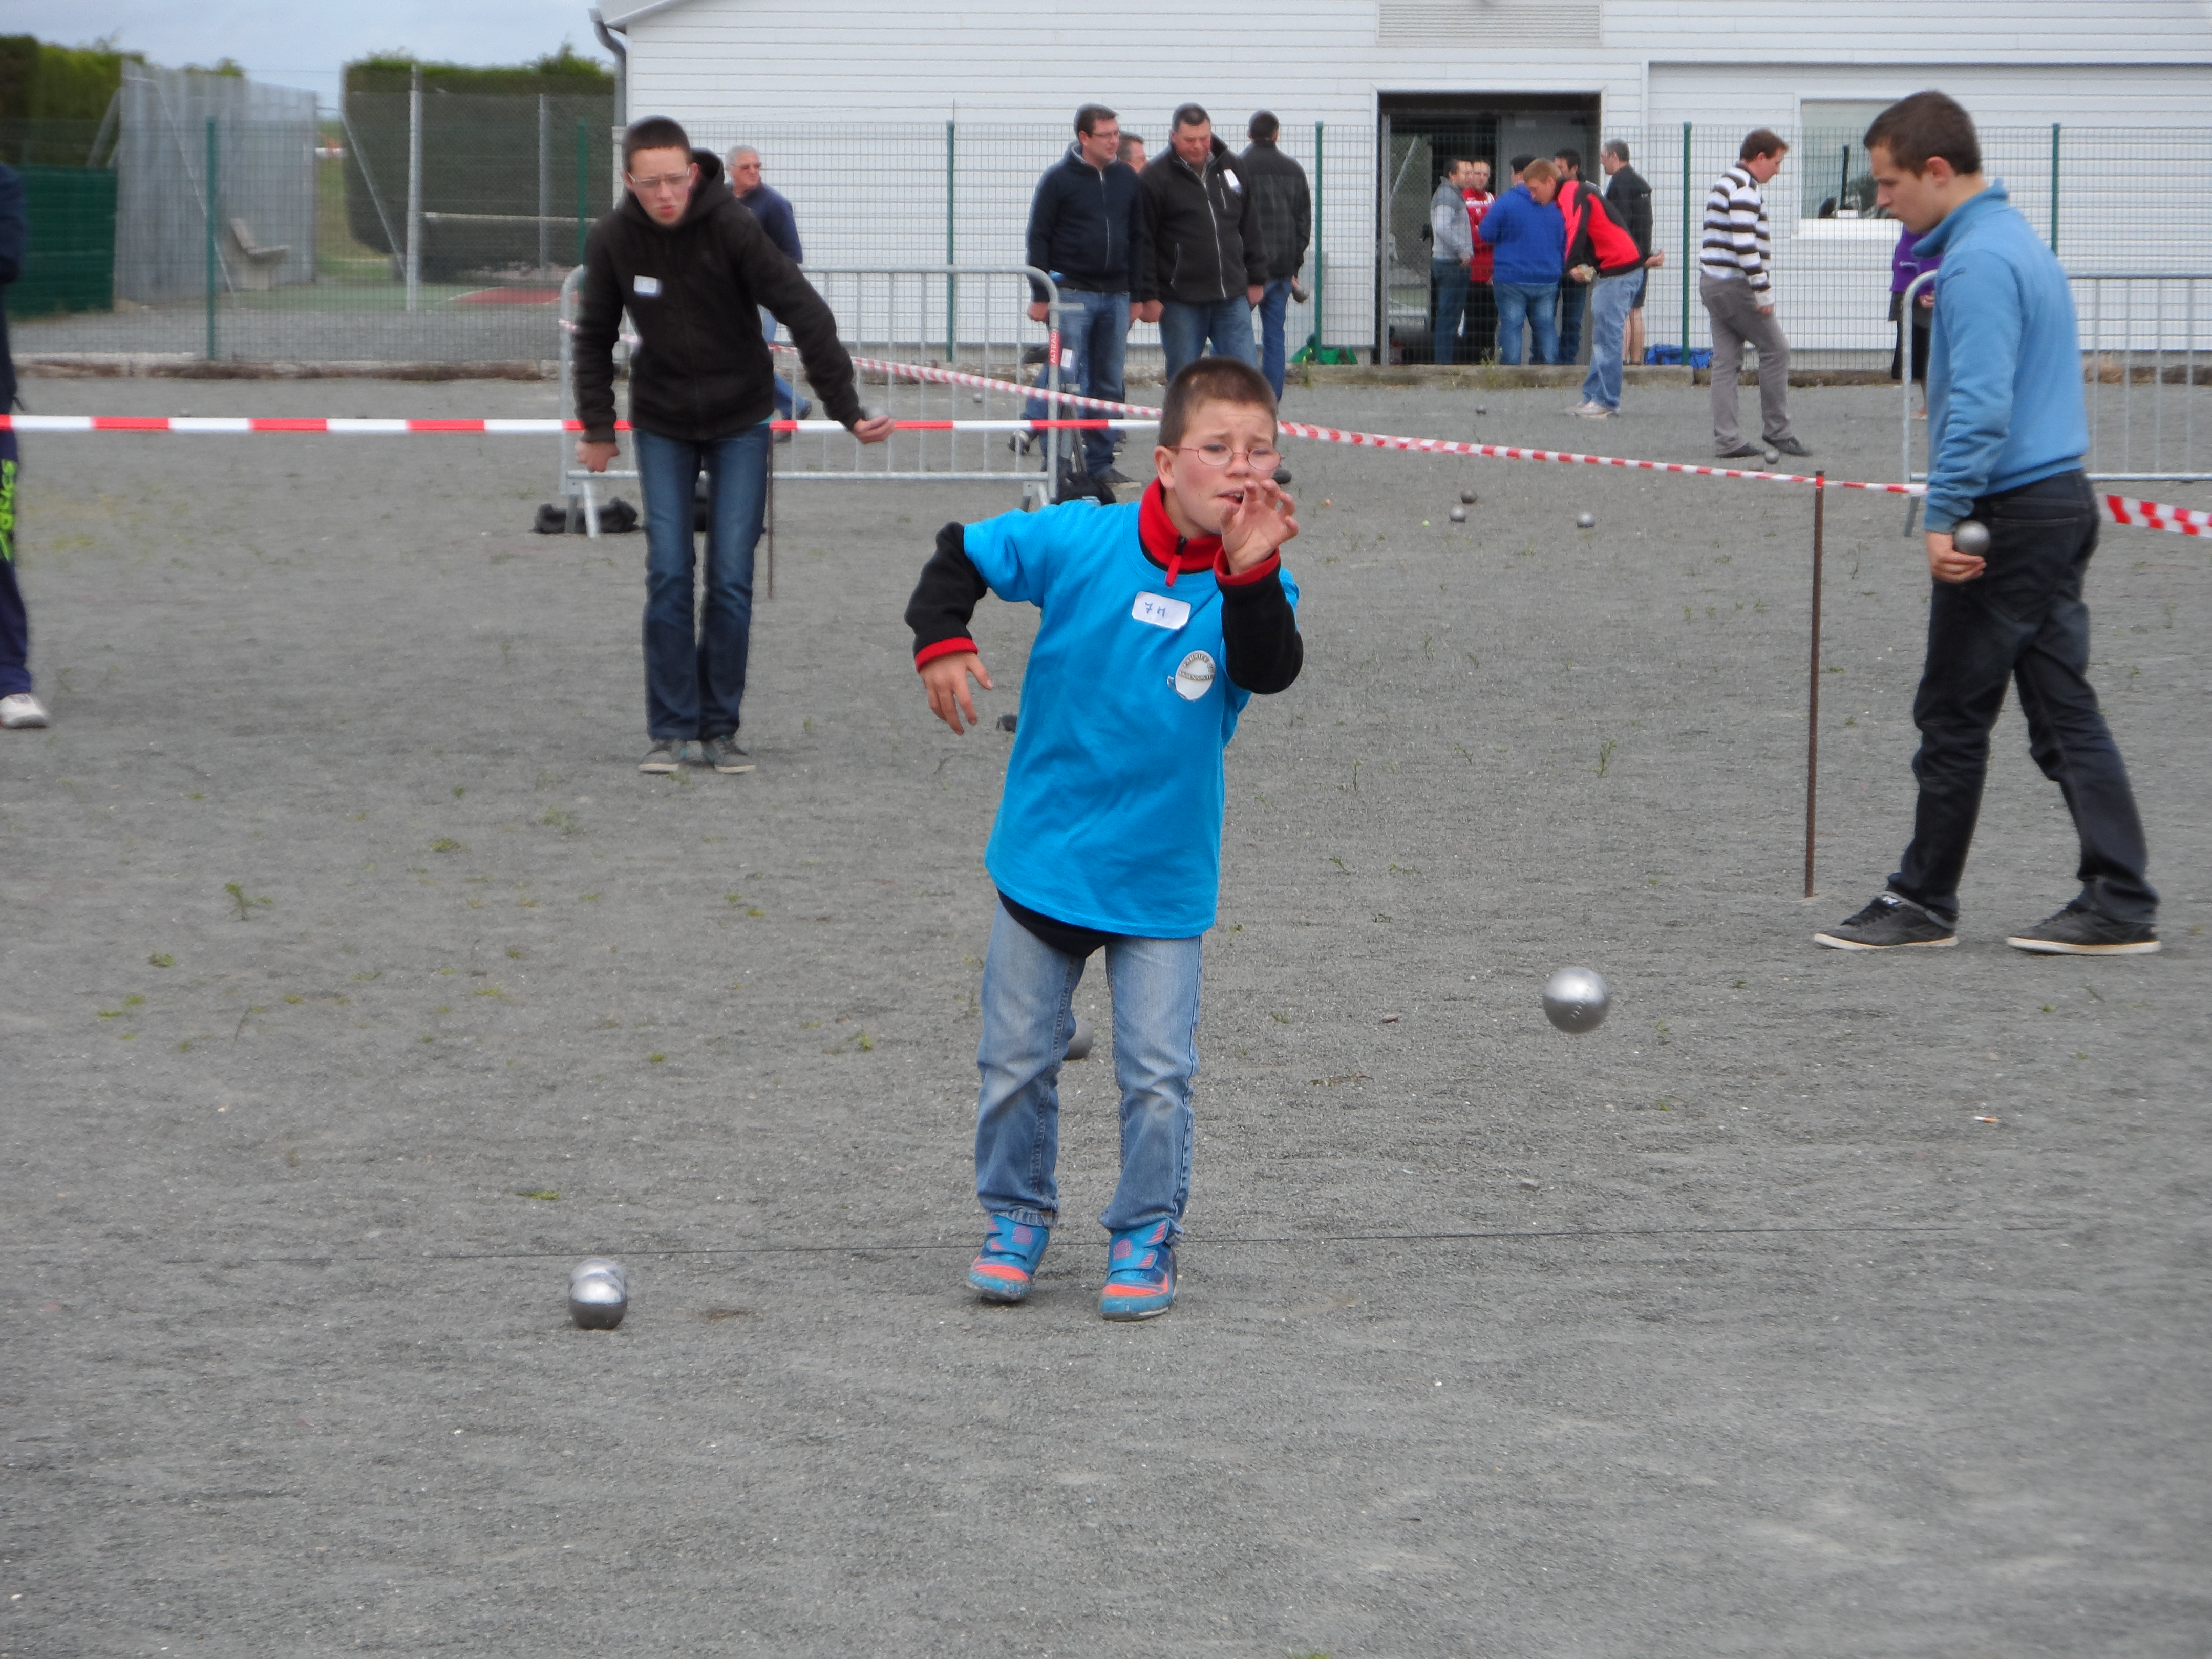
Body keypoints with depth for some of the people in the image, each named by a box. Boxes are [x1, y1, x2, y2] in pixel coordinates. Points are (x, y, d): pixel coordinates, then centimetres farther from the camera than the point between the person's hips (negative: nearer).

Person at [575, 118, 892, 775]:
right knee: (668, 575, -6)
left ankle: (720, 728, 6)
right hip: (662, 423, 1)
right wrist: (597, 426, 6)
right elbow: (595, 336, 7)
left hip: (739, 421, -1)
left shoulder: (733, 227, -18)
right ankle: (672, 731, 1)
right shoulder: (613, 240, -10)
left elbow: (804, 313, -16)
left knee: (732, 577, -4)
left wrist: (847, 407, -19)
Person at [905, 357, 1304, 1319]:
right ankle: (1016, 1219, 29)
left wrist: (1249, 576, -40)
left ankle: (1146, 1238, 16)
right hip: (1044, 853, 0)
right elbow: (960, 555, 1)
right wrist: (940, 642, -15)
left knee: (1156, 1075, -1)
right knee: (1018, 1059, 10)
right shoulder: (1081, 542, -11)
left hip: (1163, 876, 0)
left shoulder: (1254, 582, -9)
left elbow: (1268, 672, -27)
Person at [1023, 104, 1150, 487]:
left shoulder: (1128, 180, 10)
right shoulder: (1059, 178, -3)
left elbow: (1138, 239, 15)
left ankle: (1100, 462, 13)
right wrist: (1039, 295, -7)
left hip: (1116, 296, 5)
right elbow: (1039, 238, -3)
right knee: (1066, 378, -10)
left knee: (1109, 383, 7)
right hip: (1072, 293, -5)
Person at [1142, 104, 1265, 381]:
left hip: (1233, 298, 3)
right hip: (1181, 303, -3)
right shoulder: (1156, 178, -5)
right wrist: (1149, 295, -8)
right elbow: (1143, 241, -5)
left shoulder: (1233, 168, 9)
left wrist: (1256, 278, 17)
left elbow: (1251, 228, 18)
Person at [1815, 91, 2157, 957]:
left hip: (2012, 517, -10)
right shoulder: (2015, 238, 16)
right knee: (2064, 708, 7)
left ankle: (1924, 902, 10)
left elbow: (1982, 404, -24)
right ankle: (2120, 905, 4)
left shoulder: (1978, 261, -16)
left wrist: (1943, 517, -24)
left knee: (1953, 715, 1)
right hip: (2061, 497, 10)